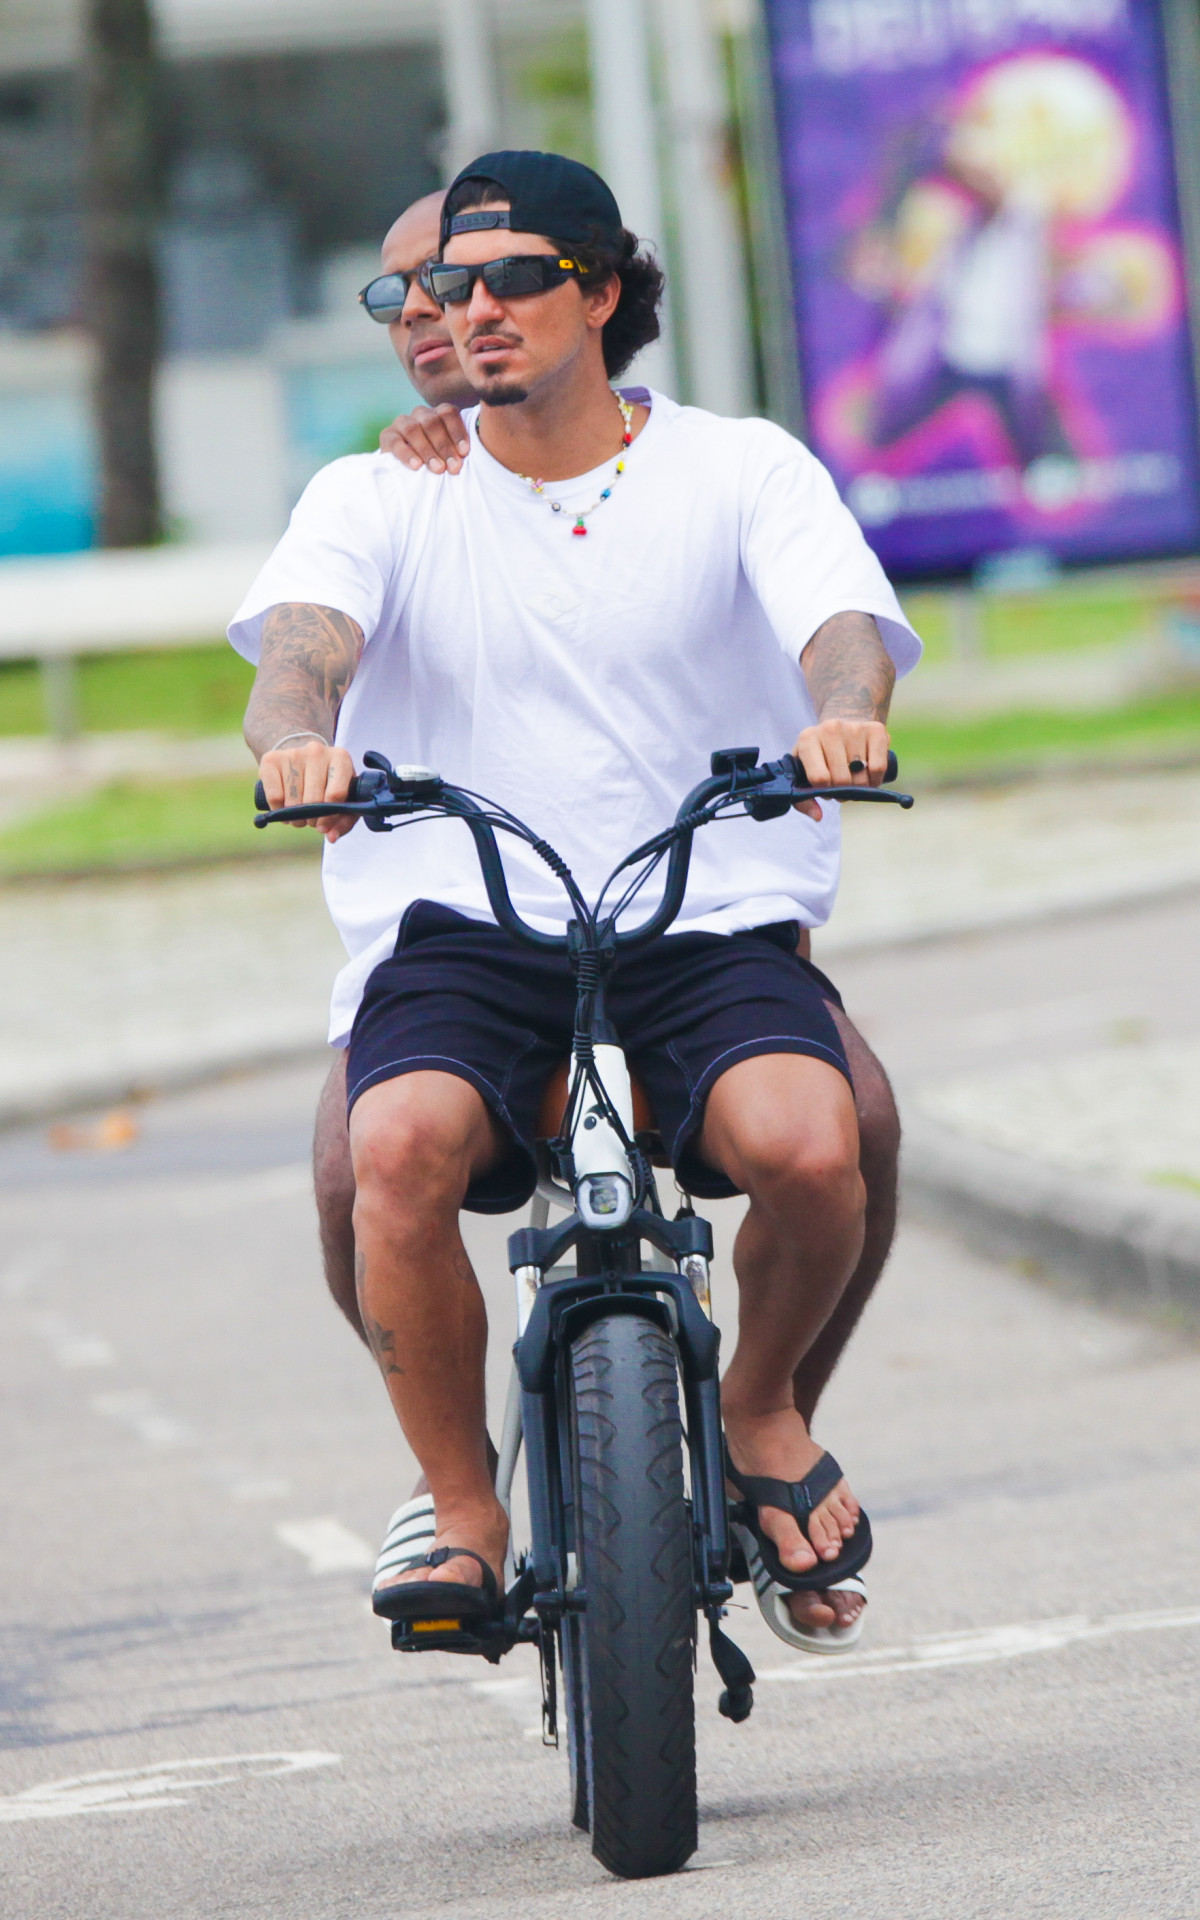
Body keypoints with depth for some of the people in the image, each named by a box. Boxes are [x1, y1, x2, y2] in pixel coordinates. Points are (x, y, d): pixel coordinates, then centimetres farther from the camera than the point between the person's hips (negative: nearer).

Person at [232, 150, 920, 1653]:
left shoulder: (741, 471, 7)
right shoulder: (383, 499, 9)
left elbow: (846, 622, -10)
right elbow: (302, 634, -10)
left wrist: (840, 716, -35)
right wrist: (298, 733, -36)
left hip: (711, 929, 0)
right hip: (460, 930, 0)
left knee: (810, 1144, -32)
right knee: (399, 1149, -33)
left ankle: (764, 1408, 3)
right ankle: (462, 1509, -11)